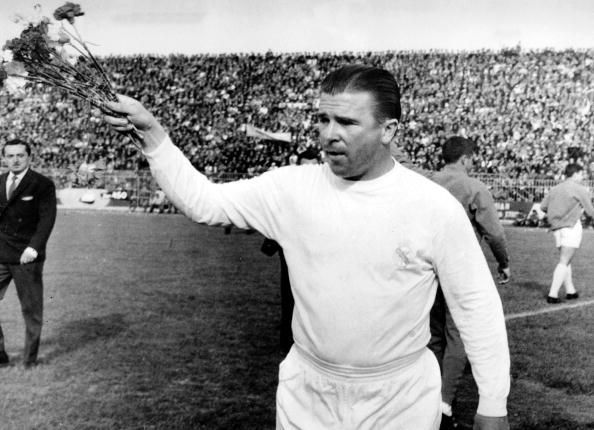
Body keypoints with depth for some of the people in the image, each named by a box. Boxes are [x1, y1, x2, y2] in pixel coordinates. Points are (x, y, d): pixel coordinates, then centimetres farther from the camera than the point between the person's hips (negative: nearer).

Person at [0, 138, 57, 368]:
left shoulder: (43, 185, -4)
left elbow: (47, 219, -12)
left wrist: (34, 247, -24)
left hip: (27, 257, -4)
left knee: (31, 310, 3)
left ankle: (30, 359, 15)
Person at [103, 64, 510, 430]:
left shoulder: (437, 207, -13)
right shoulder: (292, 188, -6)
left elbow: (478, 305, -7)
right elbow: (203, 201, -2)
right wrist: (152, 133, -14)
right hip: (307, 393, 2)